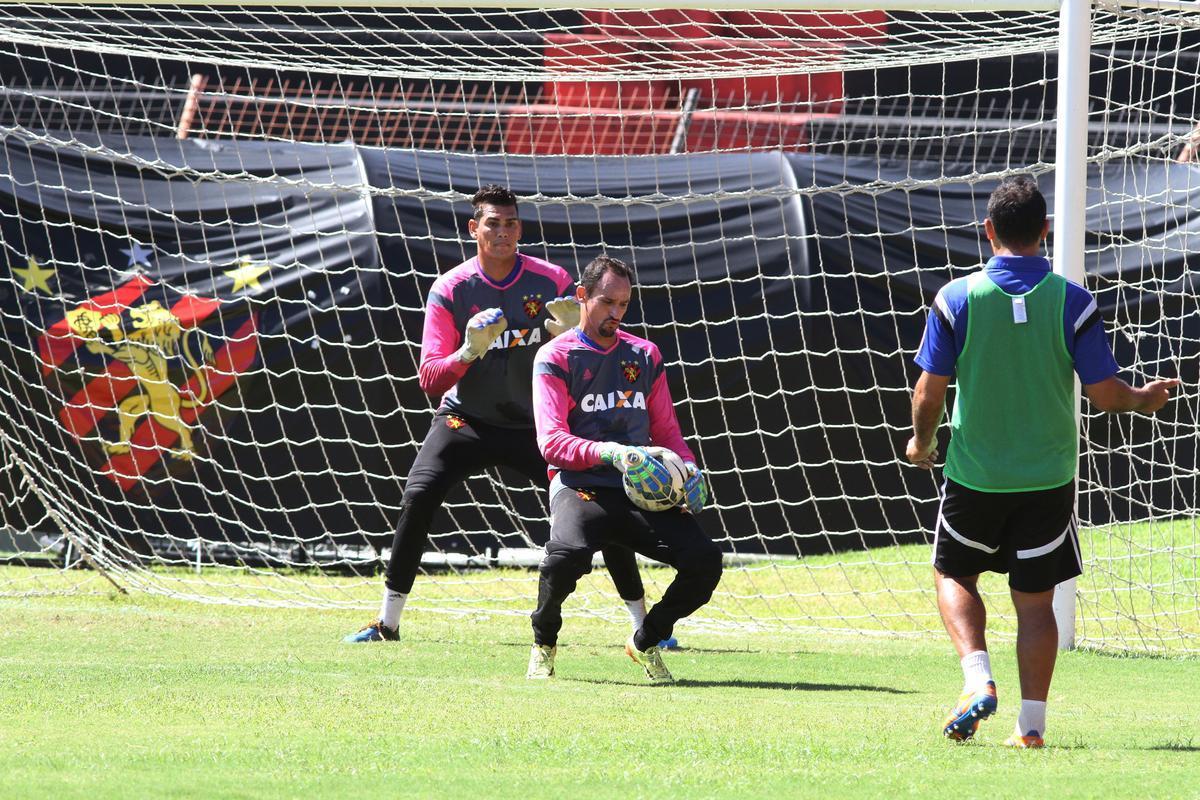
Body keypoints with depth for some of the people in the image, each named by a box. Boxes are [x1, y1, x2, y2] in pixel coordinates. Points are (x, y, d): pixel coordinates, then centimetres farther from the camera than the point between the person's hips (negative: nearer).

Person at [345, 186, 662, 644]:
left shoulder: (552, 282, -7)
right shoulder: (450, 289, -9)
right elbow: (430, 378, -12)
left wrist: (570, 335, -26)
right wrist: (469, 352, -31)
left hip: (537, 424, 1)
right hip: (467, 420, -1)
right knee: (418, 498, -22)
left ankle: (643, 622, 4)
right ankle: (386, 624, -11)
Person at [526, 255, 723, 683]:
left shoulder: (644, 355, 18)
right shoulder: (555, 358, 3)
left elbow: (666, 431, 20)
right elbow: (552, 442, -8)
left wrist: (689, 470, -2)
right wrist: (611, 453, -26)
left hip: (641, 490, 4)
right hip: (580, 486, -4)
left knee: (704, 559, -19)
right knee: (569, 552, -37)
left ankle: (646, 641, 10)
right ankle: (543, 643, -4)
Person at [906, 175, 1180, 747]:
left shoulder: (956, 299, -9)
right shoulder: (1072, 302, -9)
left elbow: (929, 392, -6)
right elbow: (1104, 394, -7)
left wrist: (921, 442, 14)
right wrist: (1143, 398, 15)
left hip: (974, 474, -1)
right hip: (1048, 478, 1)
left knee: (954, 574, 19)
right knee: (1035, 598, 9)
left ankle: (977, 676, -3)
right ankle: (1032, 722, 5)